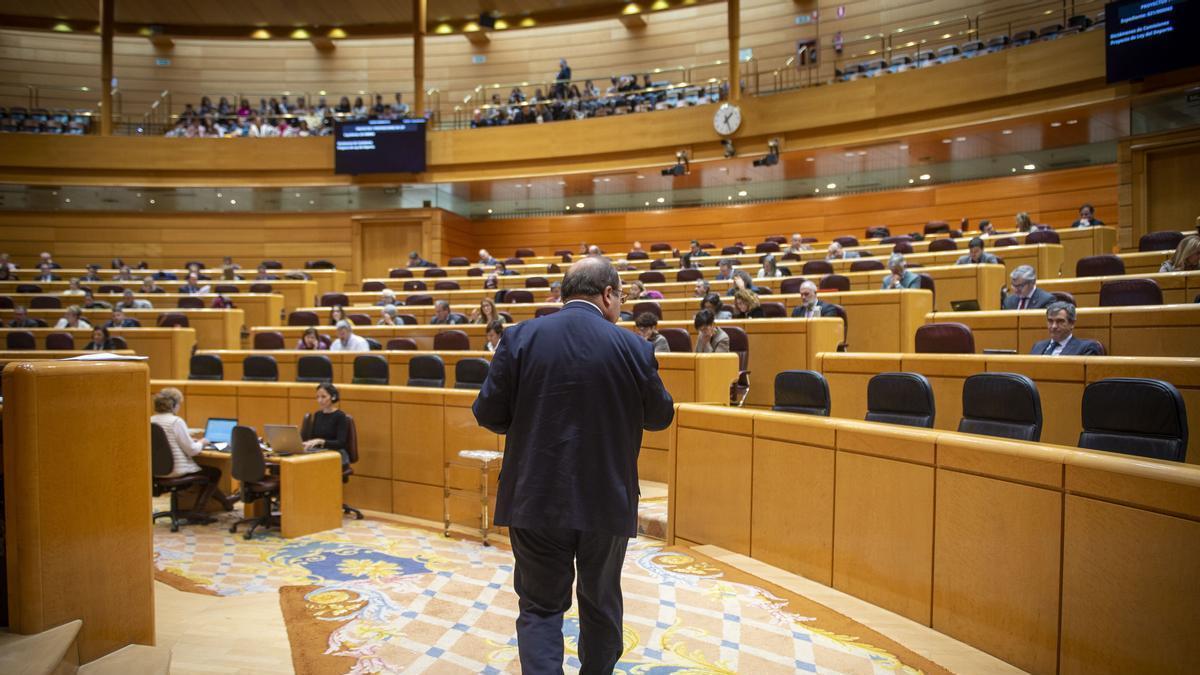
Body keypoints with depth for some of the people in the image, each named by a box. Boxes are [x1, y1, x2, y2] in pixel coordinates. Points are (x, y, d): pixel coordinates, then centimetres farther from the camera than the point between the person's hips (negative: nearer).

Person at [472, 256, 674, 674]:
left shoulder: (520, 338, -7)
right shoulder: (632, 347, -8)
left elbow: (488, 413, -4)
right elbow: (660, 416, 4)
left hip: (537, 498, 0)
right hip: (607, 500, 1)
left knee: (541, 607, 13)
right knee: (601, 603, 21)